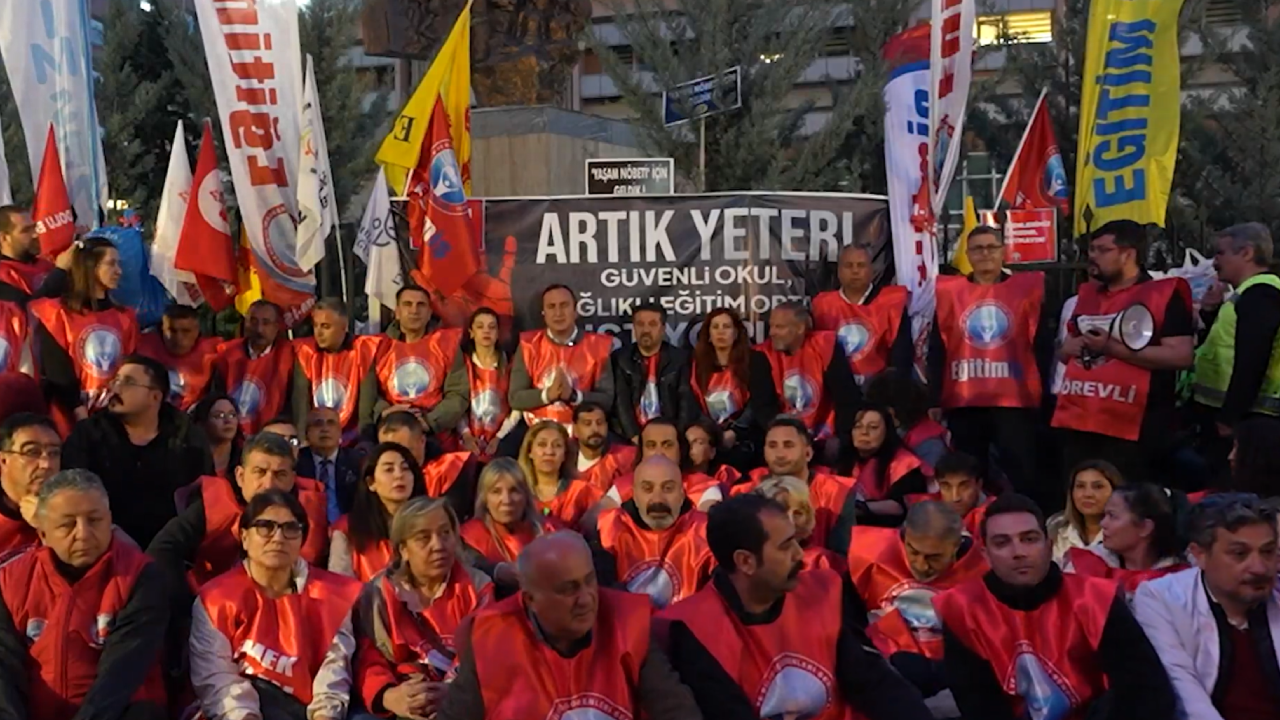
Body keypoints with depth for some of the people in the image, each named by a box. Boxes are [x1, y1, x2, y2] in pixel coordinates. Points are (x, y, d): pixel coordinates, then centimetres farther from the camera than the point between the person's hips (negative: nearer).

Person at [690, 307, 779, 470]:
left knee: (734, 457, -32)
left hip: (745, 437, -3)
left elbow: (759, 404, -5)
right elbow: (693, 404, 10)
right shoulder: (698, 363, 15)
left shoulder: (755, 360, 5)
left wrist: (734, 433, -16)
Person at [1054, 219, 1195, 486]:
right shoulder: (1087, 294, 16)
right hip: (1076, 421, 7)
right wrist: (1072, 347, 0)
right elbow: (1065, 350, 25)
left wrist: (1113, 348, -18)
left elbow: (1181, 356, -15)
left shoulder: (1164, 294, -5)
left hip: (1130, 426, -7)